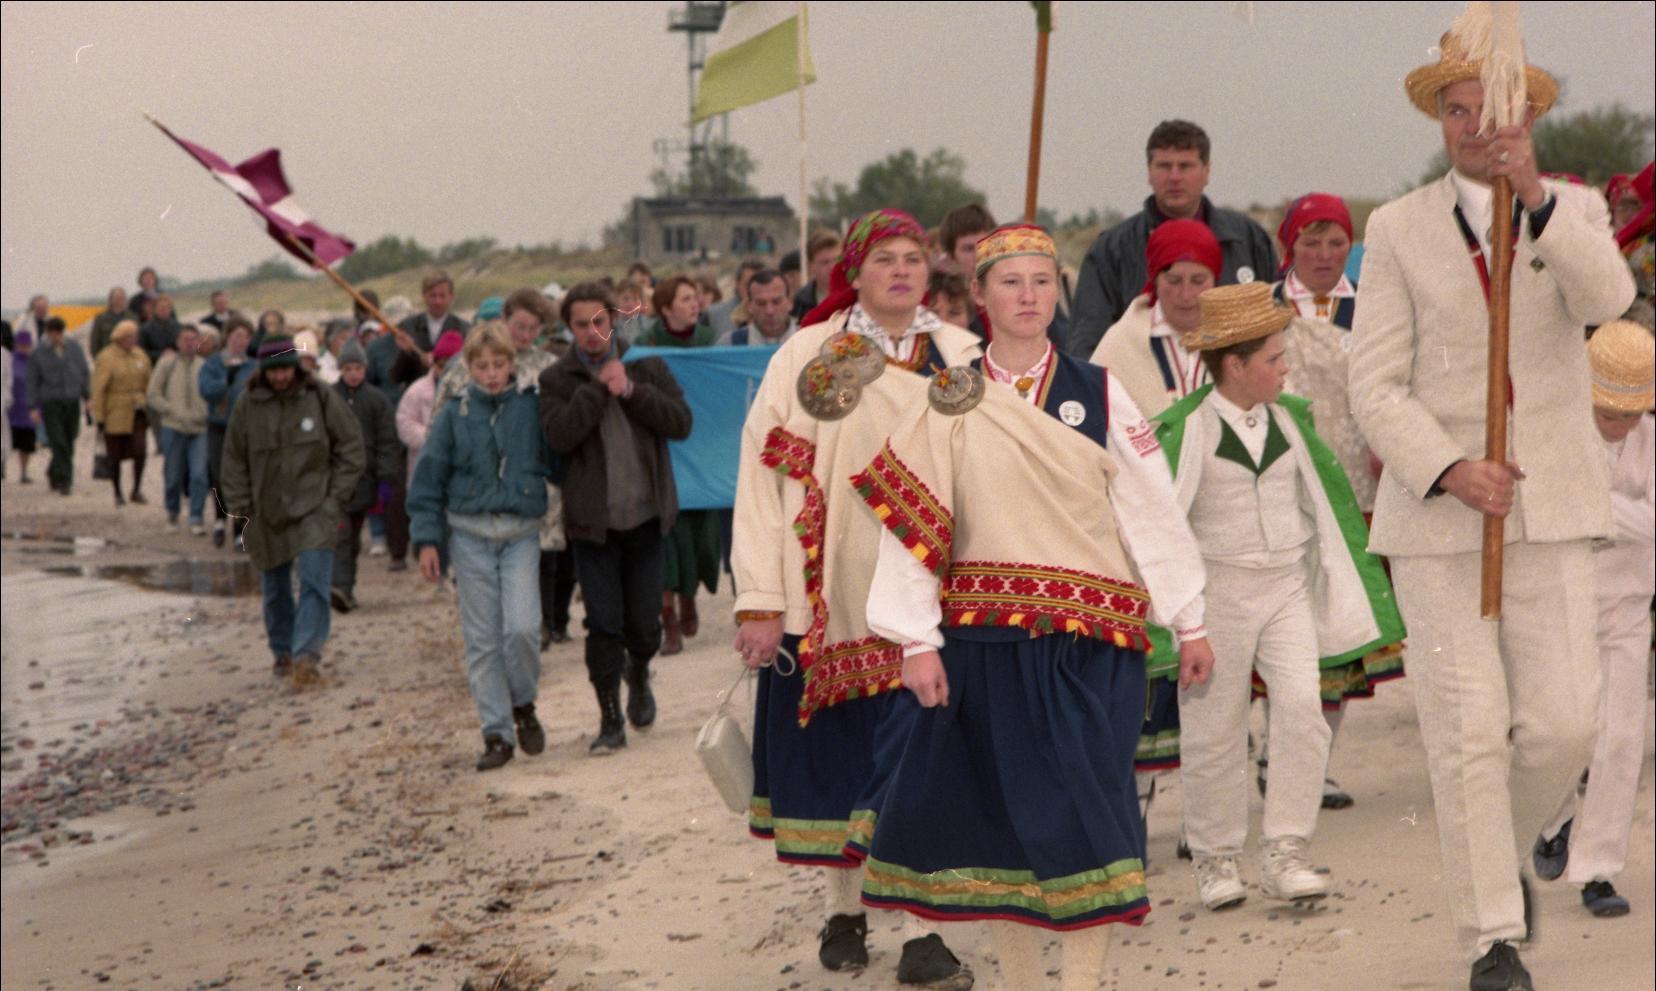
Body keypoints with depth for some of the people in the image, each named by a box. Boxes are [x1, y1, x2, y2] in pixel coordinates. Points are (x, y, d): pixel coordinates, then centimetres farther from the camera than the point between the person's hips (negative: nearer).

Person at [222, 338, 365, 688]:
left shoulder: (321, 398, -5)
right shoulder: (248, 405, -1)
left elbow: (350, 448, 2)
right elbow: (235, 460, 7)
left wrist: (335, 497, -4)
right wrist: (241, 509, 2)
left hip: (313, 510, -2)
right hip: (267, 512, 3)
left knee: (313, 583, -16)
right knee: (275, 589, 13)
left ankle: (307, 655, -21)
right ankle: (282, 652, 28)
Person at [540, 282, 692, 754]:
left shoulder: (646, 366, 5)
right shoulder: (556, 379, 0)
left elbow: (681, 422, -6)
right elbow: (558, 435, -17)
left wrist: (631, 390, -14)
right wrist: (598, 387, -15)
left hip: (645, 515, 2)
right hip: (592, 520, -2)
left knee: (644, 623, 7)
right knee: (603, 624, -4)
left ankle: (638, 674, 39)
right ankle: (610, 719, 8)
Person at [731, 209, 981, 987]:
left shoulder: (964, 360, 4)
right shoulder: (805, 359, 1)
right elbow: (761, 479, -2)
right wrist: (759, 602, -7)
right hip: (830, 599, 0)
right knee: (837, 749, 10)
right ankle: (843, 908, 27)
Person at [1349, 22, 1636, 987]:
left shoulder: (1575, 211, 6)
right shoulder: (1398, 229, 3)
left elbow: (1607, 299, -17)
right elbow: (1377, 388, -2)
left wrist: (1536, 199, -30)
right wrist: (1451, 470, -18)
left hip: (1552, 510, 1)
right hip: (1437, 512, -1)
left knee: (1562, 724, -3)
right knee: (1469, 731, -4)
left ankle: (1506, 847, 28)